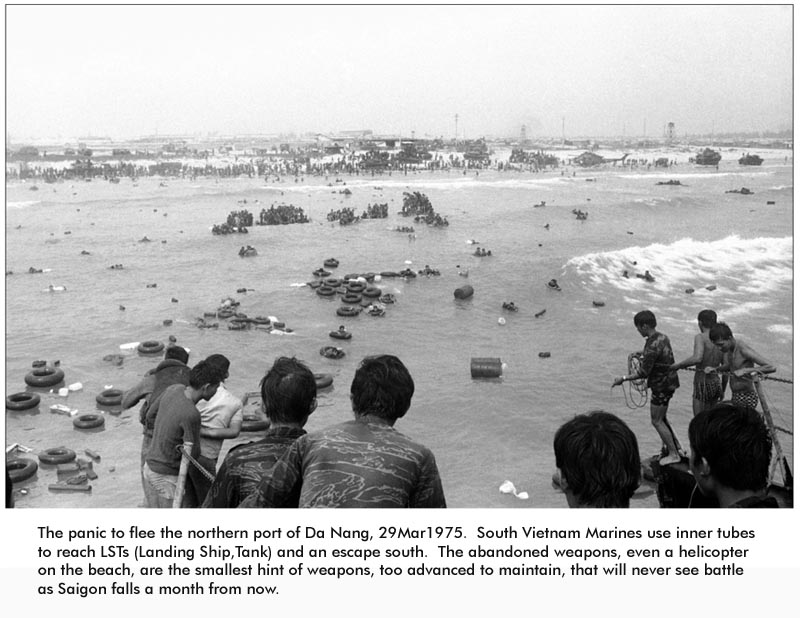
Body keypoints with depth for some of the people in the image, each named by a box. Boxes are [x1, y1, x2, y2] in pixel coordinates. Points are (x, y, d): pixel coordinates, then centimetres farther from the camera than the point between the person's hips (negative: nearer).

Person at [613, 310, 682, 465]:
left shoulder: (652, 345, -25)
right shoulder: (663, 337, 4)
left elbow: (643, 373, -24)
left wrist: (623, 379, -16)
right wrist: (643, 355, 23)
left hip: (661, 386, -9)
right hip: (669, 381, 9)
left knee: (656, 421, 3)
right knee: (661, 418, 22)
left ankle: (673, 454, 10)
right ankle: (676, 446, 29)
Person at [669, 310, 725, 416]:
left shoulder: (700, 337, -11)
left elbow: (697, 358, -30)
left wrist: (678, 365, -16)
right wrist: (722, 390, 22)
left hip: (703, 384, -7)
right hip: (716, 383, 7)